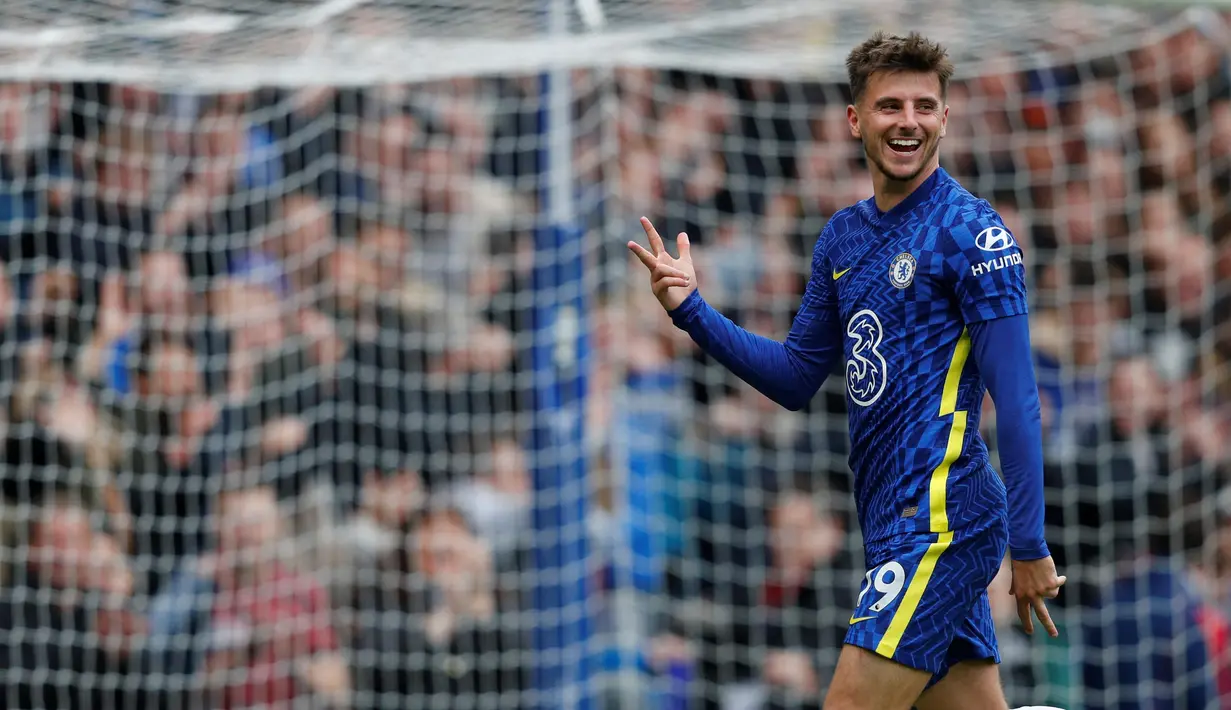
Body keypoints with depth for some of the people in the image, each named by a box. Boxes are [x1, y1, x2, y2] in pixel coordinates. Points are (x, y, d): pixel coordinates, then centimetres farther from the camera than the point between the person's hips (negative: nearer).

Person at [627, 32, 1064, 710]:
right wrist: (692, 310, 6)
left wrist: (1029, 546, -17)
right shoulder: (843, 235, 14)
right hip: (893, 525, 8)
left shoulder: (971, 231, -9)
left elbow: (1016, 397, -13)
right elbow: (796, 379, 19)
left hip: (940, 519, -8)